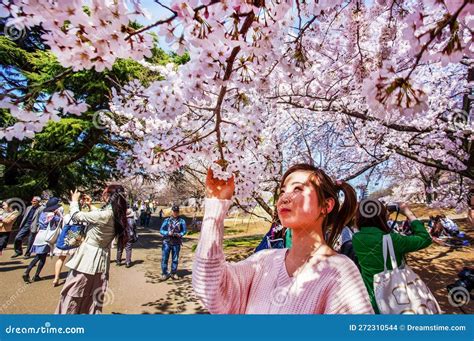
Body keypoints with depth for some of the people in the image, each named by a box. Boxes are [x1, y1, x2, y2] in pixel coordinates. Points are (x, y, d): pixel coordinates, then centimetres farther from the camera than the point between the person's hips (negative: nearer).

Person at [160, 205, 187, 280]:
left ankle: (173, 273, 26)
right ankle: (164, 273, 17)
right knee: (164, 258, 2)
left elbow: (184, 231, 3)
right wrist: (168, 233, -16)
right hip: (167, 242, 0)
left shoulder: (182, 221, 0)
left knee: (175, 259, 10)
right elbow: (161, 230, 0)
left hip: (176, 243, 1)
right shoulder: (167, 220, 0)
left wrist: (179, 234, -17)